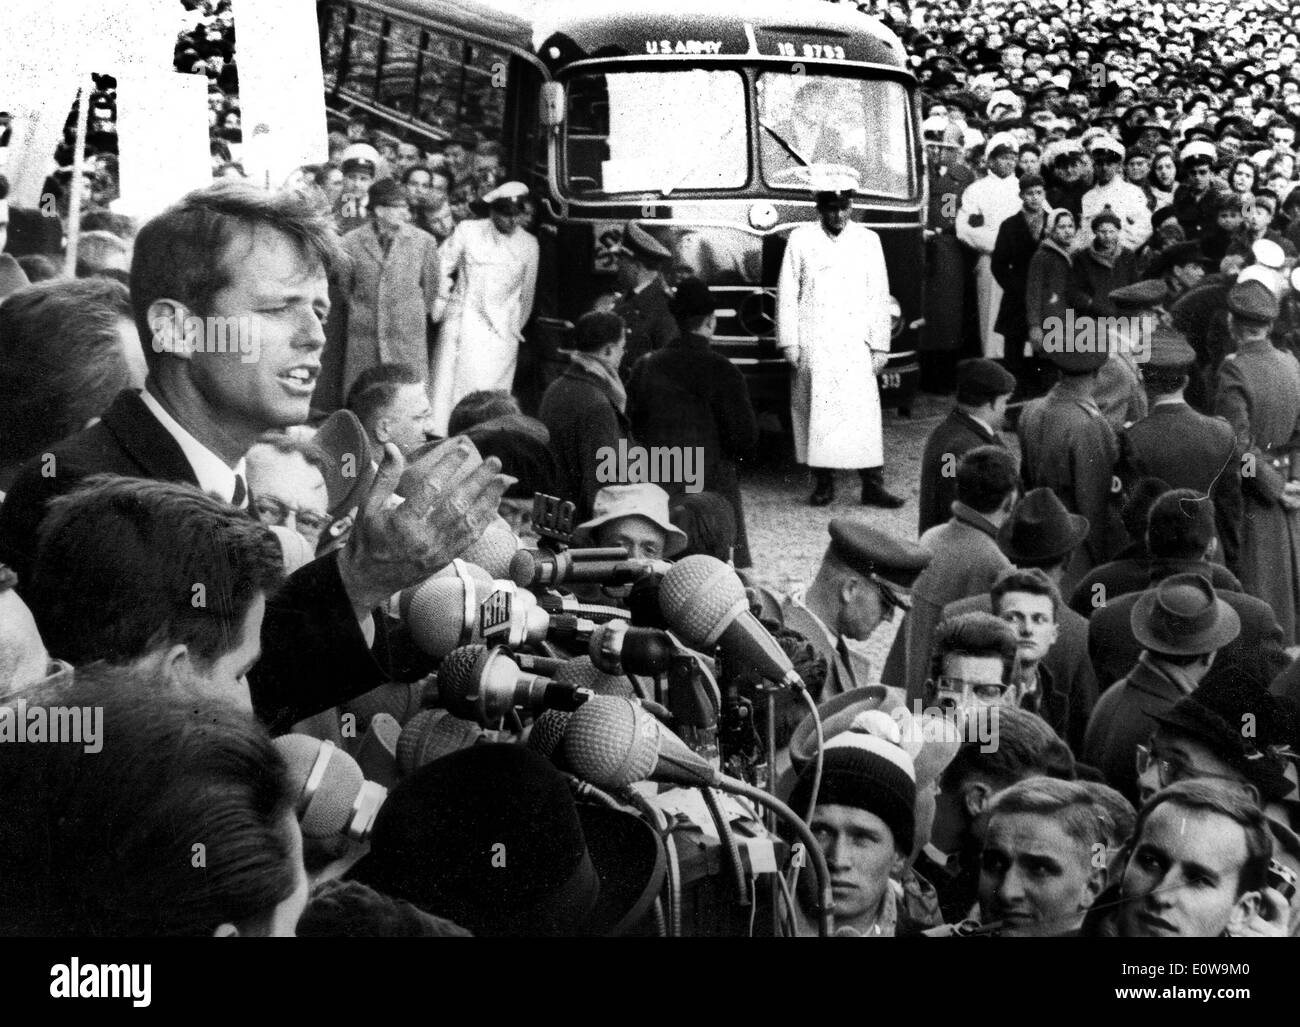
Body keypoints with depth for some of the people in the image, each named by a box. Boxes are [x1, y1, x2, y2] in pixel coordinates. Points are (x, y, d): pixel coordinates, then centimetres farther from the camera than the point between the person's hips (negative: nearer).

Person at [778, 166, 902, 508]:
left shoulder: (868, 241, 9)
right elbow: (787, 295, 5)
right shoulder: (801, 239, 6)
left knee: (864, 413, -6)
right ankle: (824, 483, 8)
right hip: (812, 347, 0)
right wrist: (789, 342, -1)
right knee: (816, 413, 0)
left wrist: (879, 345, 3)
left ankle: (873, 485, -4)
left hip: (854, 345, 0)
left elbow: (879, 297, 9)